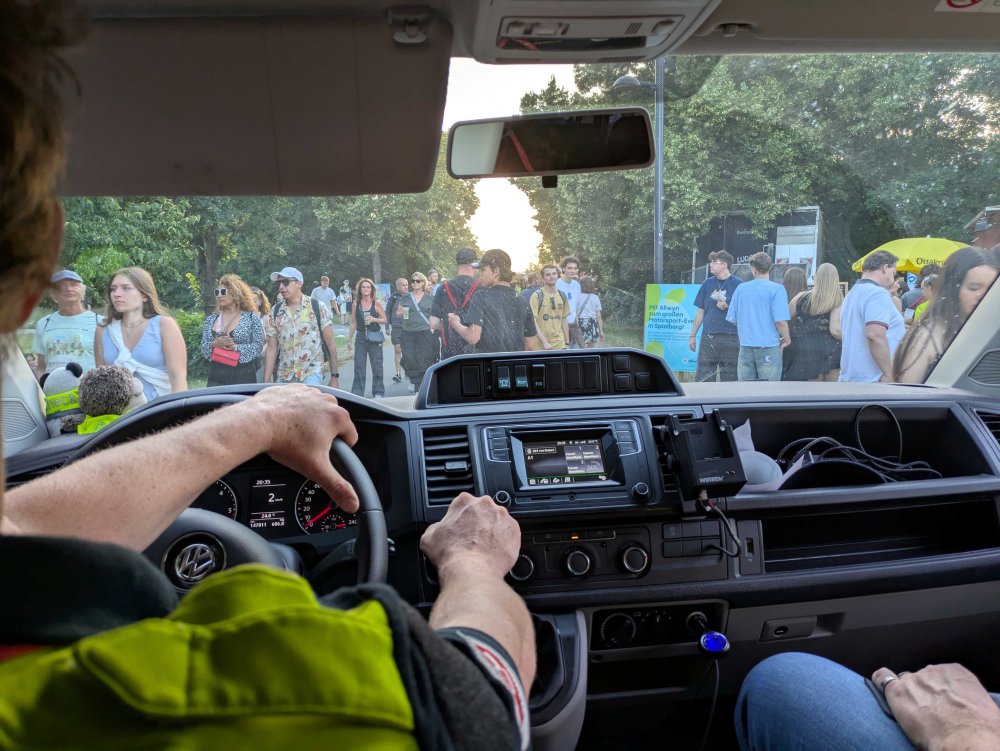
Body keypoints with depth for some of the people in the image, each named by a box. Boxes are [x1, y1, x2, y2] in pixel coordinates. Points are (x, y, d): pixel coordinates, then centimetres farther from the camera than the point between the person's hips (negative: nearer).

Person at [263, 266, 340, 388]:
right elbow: (271, 349, 6)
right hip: (283, 378, 3)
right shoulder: (275, 311, 5)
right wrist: (266, 382, 0)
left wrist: (335, 376, -5)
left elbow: (330, 345, -2)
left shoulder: (318, 307, -4)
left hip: (311, 374, -3)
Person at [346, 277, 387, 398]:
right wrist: (349, 340, 9)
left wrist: (374, 319, -16)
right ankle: (357, 393, 5)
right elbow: (353, 323, 10)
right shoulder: (356, 304, 4)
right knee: (359, 367, 1)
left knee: (377, 366, 3)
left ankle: (378, 392, 13)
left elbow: (385, 320, 2)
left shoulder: (376, 303, -2)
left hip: (374, 338, -2)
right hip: (360, 337, 2)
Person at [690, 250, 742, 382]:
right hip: (708, 337, 3)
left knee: (729, 379, 4)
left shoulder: (738, 284, -1)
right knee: (702, 379, 2)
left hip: (730, 338, -3)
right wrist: (693, 336, 11)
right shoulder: (707, 283, 11)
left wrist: (727, 307, -15)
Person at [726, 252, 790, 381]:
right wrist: (786, 339, 2)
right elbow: (780, 321, -15)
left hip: (745, 347, 4)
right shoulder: (777, 289, -8)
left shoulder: (740, 288, 5)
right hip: (769, 347, -4)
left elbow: (732, 319, 8)